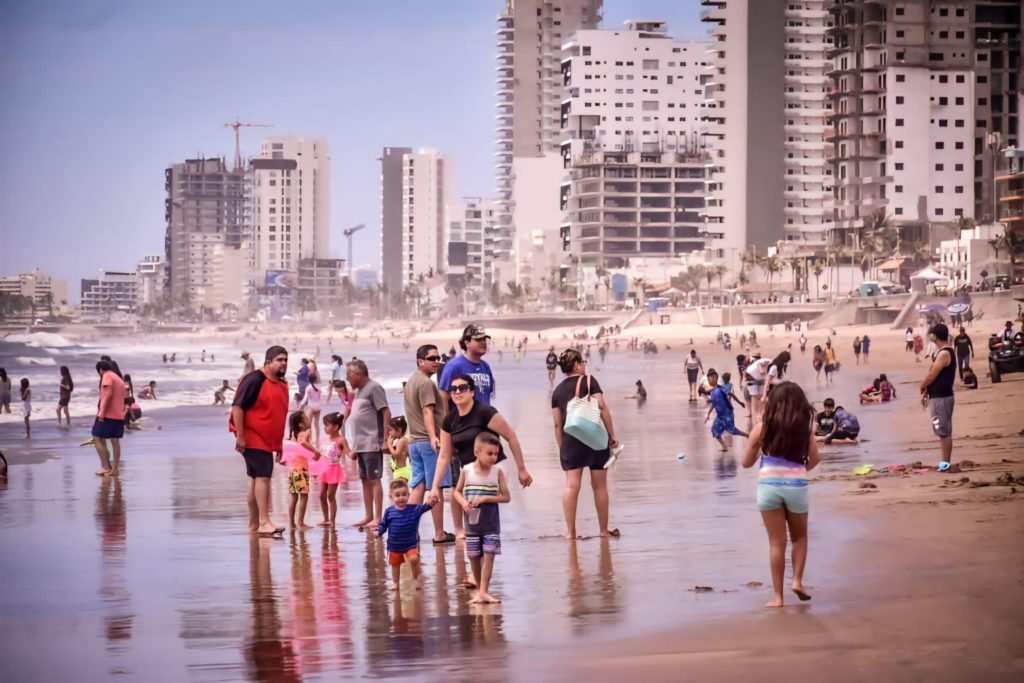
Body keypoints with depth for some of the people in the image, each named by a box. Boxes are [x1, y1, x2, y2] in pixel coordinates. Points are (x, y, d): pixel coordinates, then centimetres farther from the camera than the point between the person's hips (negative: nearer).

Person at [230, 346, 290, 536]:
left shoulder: (282, 384, 13)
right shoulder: (255, 380, -13)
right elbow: (237, 406, -17)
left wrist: (280, 443, 21)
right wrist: (240, 436, -20)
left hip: (268, 441, 9)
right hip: (252, 438, -9)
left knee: (256, 480, 12)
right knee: (263, 477, -16)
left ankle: (253, 525, 16)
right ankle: (264, 522, -20)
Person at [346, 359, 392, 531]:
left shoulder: (373, 388, -9)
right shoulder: (357, 391, 17)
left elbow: (386, 414, -13)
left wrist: (385, 440, -17)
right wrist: (354, 445, 18)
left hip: (372, 444, -9)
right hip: (361, 444, 9)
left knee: (374, 479, -7)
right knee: (365, 480, 11)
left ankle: (378, 518, -6)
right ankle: (368, 516, 16)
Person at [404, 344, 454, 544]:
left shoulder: (411, 381, 18)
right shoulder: (426, 383, -12)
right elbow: (427, 412, -23)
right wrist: (433, 437, -32)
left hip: (414, 441, 9)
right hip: (430, 442, -9)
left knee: (418, 487, 9)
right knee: (436, 487, -3)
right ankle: (439, 534, 0)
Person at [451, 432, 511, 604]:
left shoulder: (497, 472, -7)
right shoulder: (467, 471, -6)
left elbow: (506, 497, -6)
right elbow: (457, 491, 6)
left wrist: (486, 498, -19)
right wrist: (463, 501, -15)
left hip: (491, 523, -1)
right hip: (472, 522, 1)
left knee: (489, 556, -7)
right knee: (474, 557, 9)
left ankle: (483, 591, -6)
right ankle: (479, 587, 26)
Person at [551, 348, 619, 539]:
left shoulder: (558, 390, 10)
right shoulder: (589, 381, -1)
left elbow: (557, 424, 9)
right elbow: (602, 407, -10)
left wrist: (561, 449, 14)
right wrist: (612, 435, -6)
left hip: (570, 440, 2)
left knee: (571, 484, -1)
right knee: (599, 485, 7)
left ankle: (570, 531, -6)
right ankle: (604, 530, 14)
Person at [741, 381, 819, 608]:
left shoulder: (762, 428, 0)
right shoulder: (804, 428, 1)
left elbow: (747, 462, 6)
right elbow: (814, 460, 3)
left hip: (769, 486, 0)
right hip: (796, 486, 0)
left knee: (777, 542, 8)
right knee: (799, 537, 23)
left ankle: (777, 595, 9)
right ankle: (797, 580, 8)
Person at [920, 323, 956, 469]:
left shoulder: (944, 354, -19)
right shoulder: (946, 352, 13)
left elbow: (931, 376, -19)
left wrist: (922, 387, -2)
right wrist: (926, 392, 14)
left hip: (940, 398, -10)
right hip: (940, 396, 10)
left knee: (944, 432, -7)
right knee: (944, 431, 13)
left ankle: (946, 463, -6)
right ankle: (945, 462, 17)